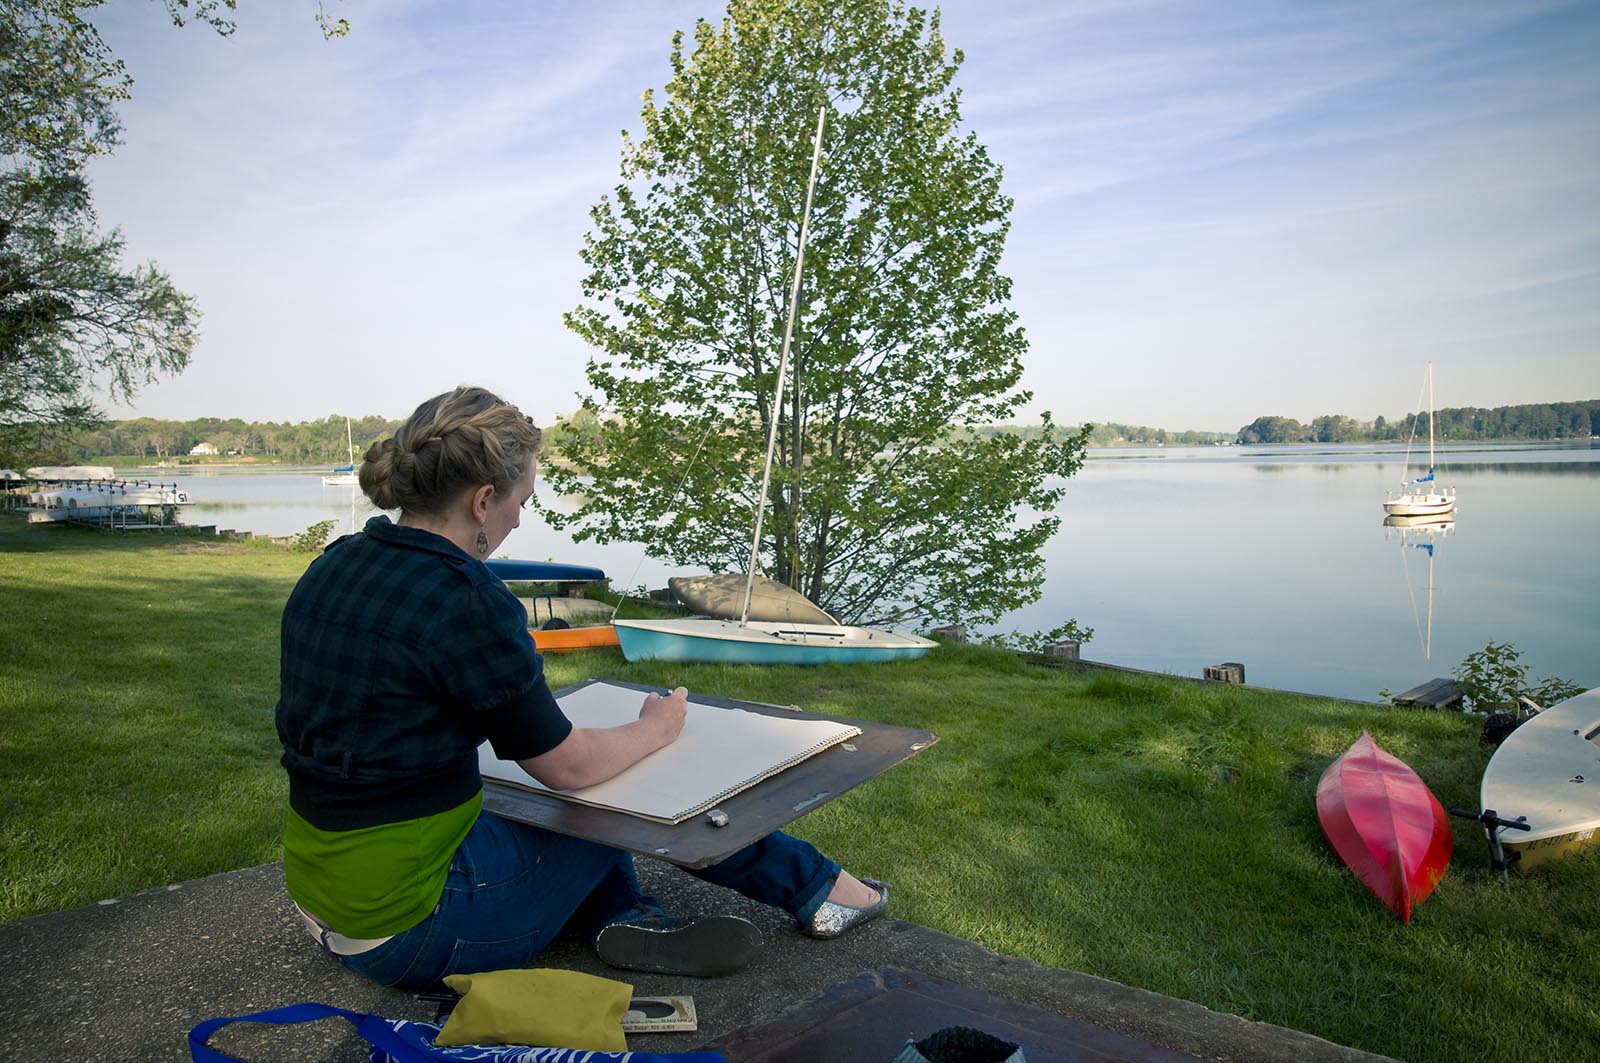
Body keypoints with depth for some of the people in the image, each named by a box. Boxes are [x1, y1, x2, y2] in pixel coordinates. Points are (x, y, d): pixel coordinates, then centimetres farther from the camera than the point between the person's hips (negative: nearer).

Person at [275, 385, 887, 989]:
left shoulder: (332, 569, 1)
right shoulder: (464, 603, -26)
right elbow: (568, 766, -16)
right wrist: (657, 728, 3)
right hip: (410, 934, -8)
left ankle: (623, 919, 11)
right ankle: (814, 887, 26)